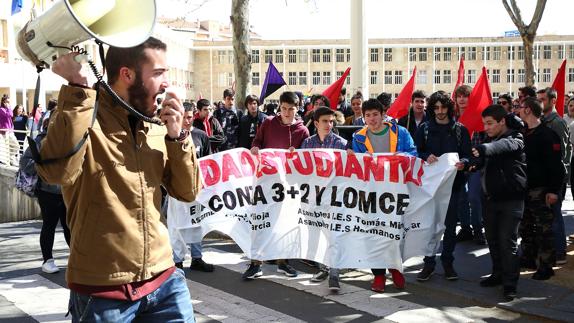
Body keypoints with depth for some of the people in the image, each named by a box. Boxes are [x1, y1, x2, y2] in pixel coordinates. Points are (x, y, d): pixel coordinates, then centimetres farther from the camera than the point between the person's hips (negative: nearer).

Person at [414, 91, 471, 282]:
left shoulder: (460, 130, 5)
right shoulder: (424, 129, 5)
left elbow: (468, 155, 2)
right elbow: (415, 152, 3)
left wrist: (463, 163, -19)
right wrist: (426, 157, -17)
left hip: (452, 182, 0)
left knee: (450, 223, 6)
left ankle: (447, 262, 18)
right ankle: (429, 263, 11)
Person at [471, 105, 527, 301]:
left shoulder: (515, 139, -10)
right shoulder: (491, 139, 14)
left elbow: (503, 146, -33)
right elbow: (483, 161, 9)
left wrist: (482, 150, -53)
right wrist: (471, 163, -15)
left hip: (511, 199, -7)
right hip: (491, 197, 7)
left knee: (507, 242, -6)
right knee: (492, 239, 14)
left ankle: (510, 283, 2)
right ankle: (498, 274, 28)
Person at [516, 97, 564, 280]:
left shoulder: (547, 134, -14)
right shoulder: (524, 133, 12)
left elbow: (555, 165, -18)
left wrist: (553, 190, -22)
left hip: (540, 190, -8)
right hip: (524, 189, 8)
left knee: (543, 229, -3)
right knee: (525, 227, 15)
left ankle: (545, 266, 4)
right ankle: (528, 258, 28)